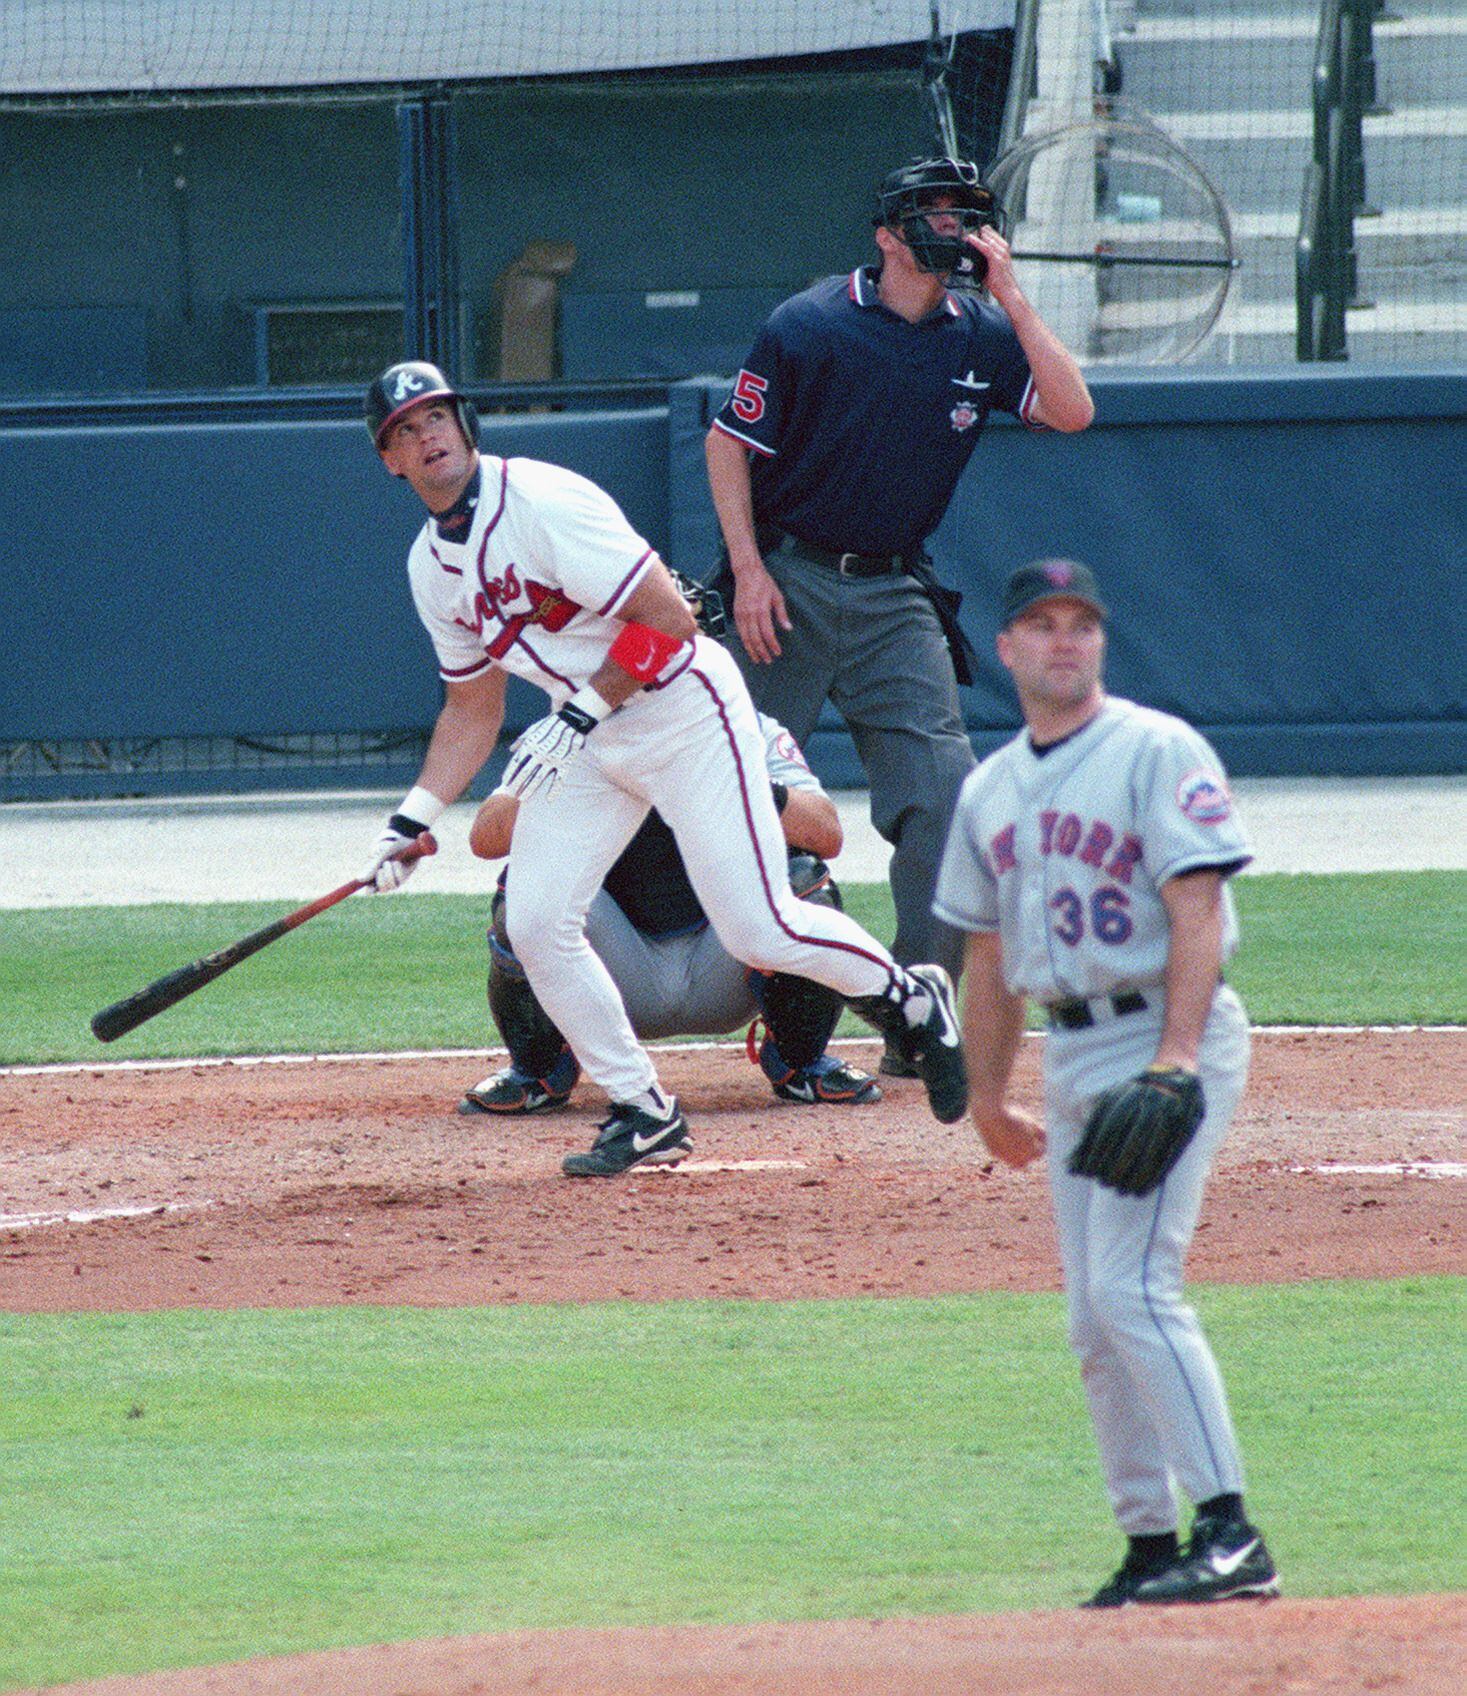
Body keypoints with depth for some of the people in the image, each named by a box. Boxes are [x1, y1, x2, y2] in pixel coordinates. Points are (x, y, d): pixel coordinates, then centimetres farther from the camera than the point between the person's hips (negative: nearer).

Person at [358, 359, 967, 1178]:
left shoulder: (542, 503, -21)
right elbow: (473, 708, 15)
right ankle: (643, 1114, 6)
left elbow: (668, 616, -23)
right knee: (535, 923, -7)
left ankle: (911, 998, 16)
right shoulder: (431, 565, 5)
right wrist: (414, 818, 4)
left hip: (685, 711, -8)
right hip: (588, 736, 8)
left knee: (759, 930, -12)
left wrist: (584, 712, -24)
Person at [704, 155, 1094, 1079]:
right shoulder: (810, 326, -8)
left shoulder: (982, 337, 3)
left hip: (898, 596, 3)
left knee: (942, 796, -8)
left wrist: (1011, 296, -12)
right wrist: (748, 569, -11)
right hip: (789, 586, -3)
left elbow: (1072, 411, -9)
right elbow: (729, 443, -3)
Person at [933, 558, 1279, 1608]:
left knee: (1133, 1287, -19)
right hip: (1074, 1057, 8)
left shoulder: (1158, 752, -7)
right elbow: (991, 951, 23)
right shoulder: (991, 791, 15)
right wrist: (987, 1096, 23)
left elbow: (1198, 911, -15)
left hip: (1169, 1038, -8)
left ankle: (1231, 1534, -20)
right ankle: (1151, 1545, 11)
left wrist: (1176, 1062, -24)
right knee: (1095, 1318, 6)